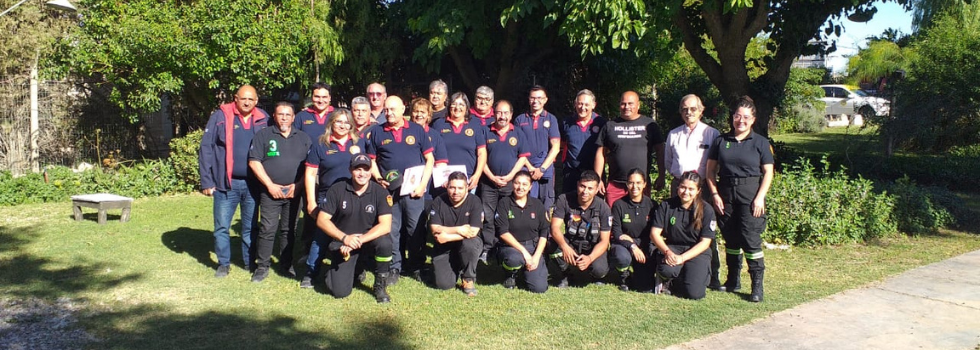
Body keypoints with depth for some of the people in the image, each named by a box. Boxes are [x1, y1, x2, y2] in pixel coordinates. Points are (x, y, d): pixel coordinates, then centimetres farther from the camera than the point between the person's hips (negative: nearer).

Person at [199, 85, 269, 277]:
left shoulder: (264, 120, 4)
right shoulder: (220, 116, -3)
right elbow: (206, 148, -4)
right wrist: (206, 181, -7)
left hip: (253, 184, 2)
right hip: (226, 183, -2)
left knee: (250, 227, 12)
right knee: (221, 227, 5)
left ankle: (250, 263, 24)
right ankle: (223, 263, 19)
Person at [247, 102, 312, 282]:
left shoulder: (303, 138, 11)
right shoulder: (263, 135, 4)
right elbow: (254, 162, -2)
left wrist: (298, 185, -5)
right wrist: (270, 185, -8)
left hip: (294, 192, 2)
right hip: (270, 192, -2)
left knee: (289, 230, 9)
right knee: (267, 229, -5)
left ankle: (286, 264, 18)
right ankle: (262, 266, 3)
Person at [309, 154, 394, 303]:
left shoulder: (380, 193, -8)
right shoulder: (337, 190, -7)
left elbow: (385, 226, -17)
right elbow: (322, 220, -8)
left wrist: (360, 240, -26)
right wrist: (344, 238, -21)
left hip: (369, 240, 0)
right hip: (342, 244, 0)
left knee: (385, 244, -35)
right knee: (339, 291, -14)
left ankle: (380, 286, -9)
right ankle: (356, 267, 21)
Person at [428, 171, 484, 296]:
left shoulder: (474, 202, -13)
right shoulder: (438, 202, -8)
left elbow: (473, 232, -21)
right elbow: (435, 230, -14)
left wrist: (447, 237, -24)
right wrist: (458, 230, -23)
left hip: (466, 245, -1)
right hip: (444, 248, 1)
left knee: (470, 243, -37)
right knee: (444, 284, -17)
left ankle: (469, 280, -11)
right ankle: (456, 269, 21)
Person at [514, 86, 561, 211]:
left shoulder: (551, 119, 9)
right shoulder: (520, 120, 10)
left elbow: (555, 147, 3)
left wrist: (542, 169, -6)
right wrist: (529, 167, -5)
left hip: (546, 171, 0)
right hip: (525, 170, 0)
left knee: (545, 208, -2)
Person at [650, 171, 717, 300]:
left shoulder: (706, 211, -5)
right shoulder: (666, 206, -1)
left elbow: (705, 242, -8)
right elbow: (654, 232, -3)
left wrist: (682, 258, -20)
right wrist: (667, 252, -22)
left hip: (696, 252, 0)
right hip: (672, 247, 0)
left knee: (694, 293, -22)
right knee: (667, 270, -36)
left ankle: (670, 284, 12)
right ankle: (664, 279, 3)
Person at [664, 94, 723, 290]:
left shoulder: (711, 133, 5)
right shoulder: (674, 134, 16)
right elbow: (667, 161, 25)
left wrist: (701, 175, -7)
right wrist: (676, 173, 10)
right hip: (678, 185, 3)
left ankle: (713, 276, 2)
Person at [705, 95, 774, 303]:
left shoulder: (760, 142, 2)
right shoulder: (721, 141, 7)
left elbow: (768, 172, 0)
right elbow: (711, 169, 8)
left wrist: (760, 197, -10)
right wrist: (715, 194, -2)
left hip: (750, 194, -3)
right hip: (726, 194, 3)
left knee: (751, 238, -10)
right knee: (730, 238, 10)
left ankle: (757, 285, -4)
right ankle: (733, 281, 23)